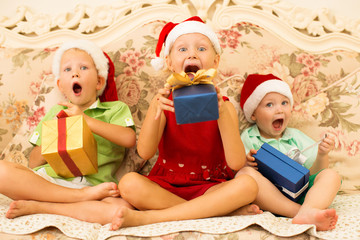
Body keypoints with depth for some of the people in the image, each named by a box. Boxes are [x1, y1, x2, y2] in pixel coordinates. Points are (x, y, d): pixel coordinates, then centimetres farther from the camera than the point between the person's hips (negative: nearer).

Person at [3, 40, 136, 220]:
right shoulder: (56, 112, 25)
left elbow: (129, 139, -8)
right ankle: (82, 196, -26)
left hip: (91, 183, -2)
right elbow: (33, 163, 19)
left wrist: (86, 120, -10)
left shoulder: (115, 109, 16)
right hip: (47, 180, 3)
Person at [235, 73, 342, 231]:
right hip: (268, 198, -3)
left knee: (331, 175, -15)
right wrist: (246, 164, -17)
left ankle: (307, 212, -45)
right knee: (245, 174, -29)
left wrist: (322, 155, -5)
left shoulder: (296, 136, 18)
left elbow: (313, 173, 14)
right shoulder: (248, 138, 9)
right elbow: (234, 172, 4)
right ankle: (301, 211, -36)